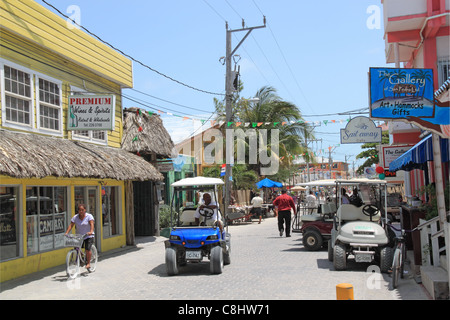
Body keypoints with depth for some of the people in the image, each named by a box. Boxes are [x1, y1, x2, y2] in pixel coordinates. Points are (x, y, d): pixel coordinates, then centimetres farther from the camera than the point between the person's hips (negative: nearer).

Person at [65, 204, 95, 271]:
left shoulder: (89, 216, -8)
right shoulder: (75, 217, 2)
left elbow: (91, 224, -21)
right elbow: (71, 225, -5)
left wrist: (91, 231, -39)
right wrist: (67, 233, -20)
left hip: (88, 236, -4)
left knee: (87, 249, -17)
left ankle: (88, 263, -3)